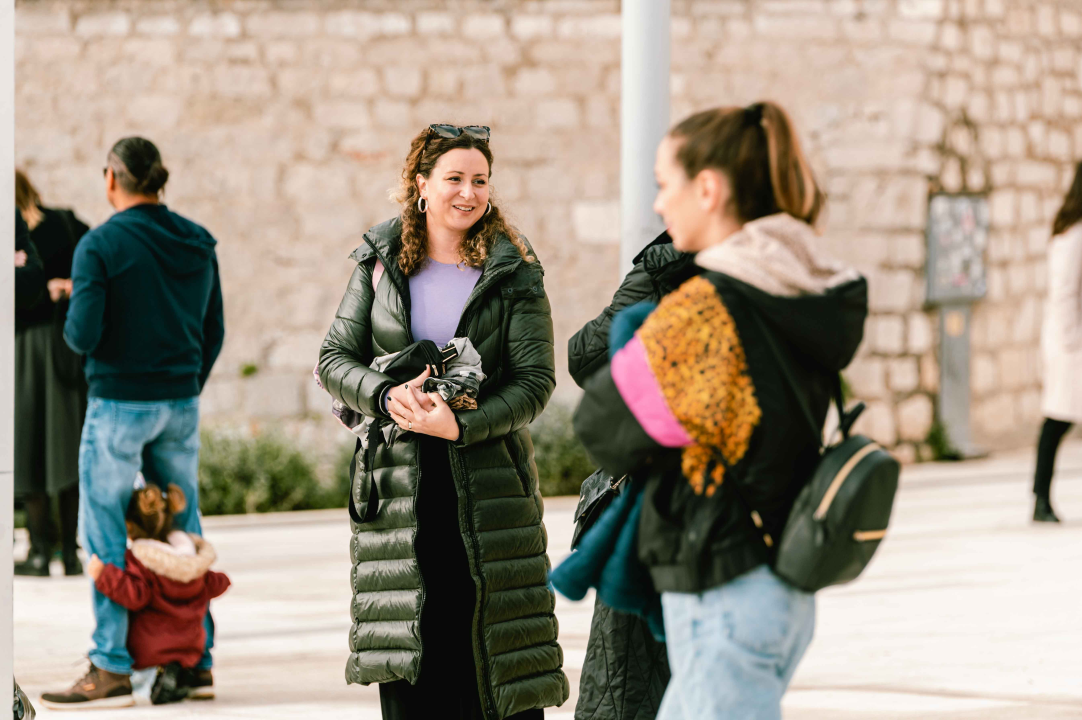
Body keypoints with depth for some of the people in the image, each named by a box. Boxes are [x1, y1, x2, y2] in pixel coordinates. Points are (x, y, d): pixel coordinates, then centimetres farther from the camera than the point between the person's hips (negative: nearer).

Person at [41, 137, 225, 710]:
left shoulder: (100, 245, -12)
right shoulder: (198, 244, 6)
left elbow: (83, 336, -17)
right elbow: (212, 332, 10)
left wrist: (73, 310, 6)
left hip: (119, 404, -6)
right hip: (180, 404, 6)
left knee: (105, 538, 0)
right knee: (183, 532, 12)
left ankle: (111, 670, -1)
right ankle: (197, 662, 14)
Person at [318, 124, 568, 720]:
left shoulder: (513, 273, 1)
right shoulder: (380, 262, 7)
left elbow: (536, 379, -5)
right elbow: (334, 358, 7)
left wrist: (462, 424, -19)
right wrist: (387, 396, -13)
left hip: (487, 484, -1)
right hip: (399, 484, 2)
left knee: (493, 648, -2)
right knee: (405, 649, 0)